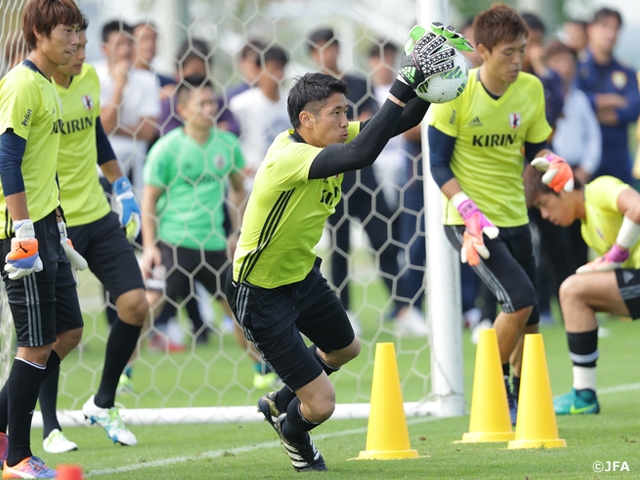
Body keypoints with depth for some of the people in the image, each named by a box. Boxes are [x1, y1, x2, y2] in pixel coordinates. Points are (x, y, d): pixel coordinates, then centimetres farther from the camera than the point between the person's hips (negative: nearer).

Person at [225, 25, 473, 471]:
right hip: (260, 294, -9)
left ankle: (281, 402, 55)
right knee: (321, 404, -6)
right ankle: (293, 431, 31)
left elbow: (402, 121, -9)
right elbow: (362, 154, -49)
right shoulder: (288, 158, -34)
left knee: (346, 349, 32)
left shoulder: (326, 139, -8)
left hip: (302, 274, 9)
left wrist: (425, 82, -29)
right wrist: (406, 82, -51)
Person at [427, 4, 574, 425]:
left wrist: (553, 164, -12)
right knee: (519, 298, -21)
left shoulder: (531, 89, -1)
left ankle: (525, 403, 27)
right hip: (468, 221, -5)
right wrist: (470, 213, -21)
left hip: (515, 217, 5)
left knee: (529, 318, 8)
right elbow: (439, 164, -10)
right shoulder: (456, 93, -14)